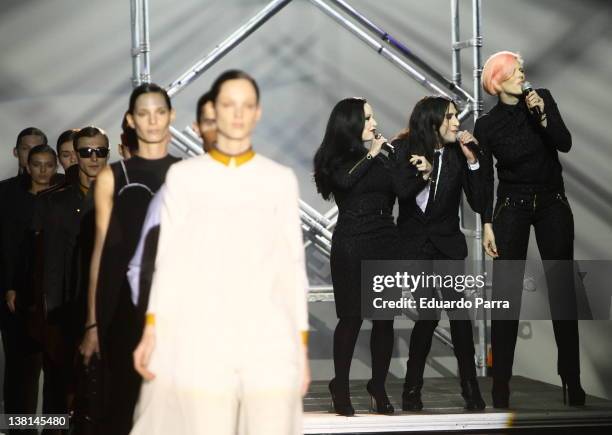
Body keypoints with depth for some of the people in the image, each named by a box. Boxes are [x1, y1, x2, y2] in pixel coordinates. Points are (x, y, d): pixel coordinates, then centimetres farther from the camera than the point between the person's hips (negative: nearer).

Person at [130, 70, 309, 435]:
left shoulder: (281, 179, 10)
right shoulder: (184, 176, 8)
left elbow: (294, 264, 10)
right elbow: (169, 258, 7)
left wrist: (303, 344, 5)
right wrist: (152, 327, -5)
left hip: (270, 339, 1)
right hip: (202, 337, -1)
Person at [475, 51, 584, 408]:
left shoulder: (544, 99, -1)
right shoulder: (487, 125, -4)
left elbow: (565, 144, -10)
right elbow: (485, 178, 0)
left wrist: (542, 114, -23)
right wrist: (487, 224, -4)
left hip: (553, 204, 2)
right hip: (512, 207, -2)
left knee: (563, 288, 3)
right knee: (506, 294, -5)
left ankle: (572, 379, 10)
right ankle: (501, 384, -2)